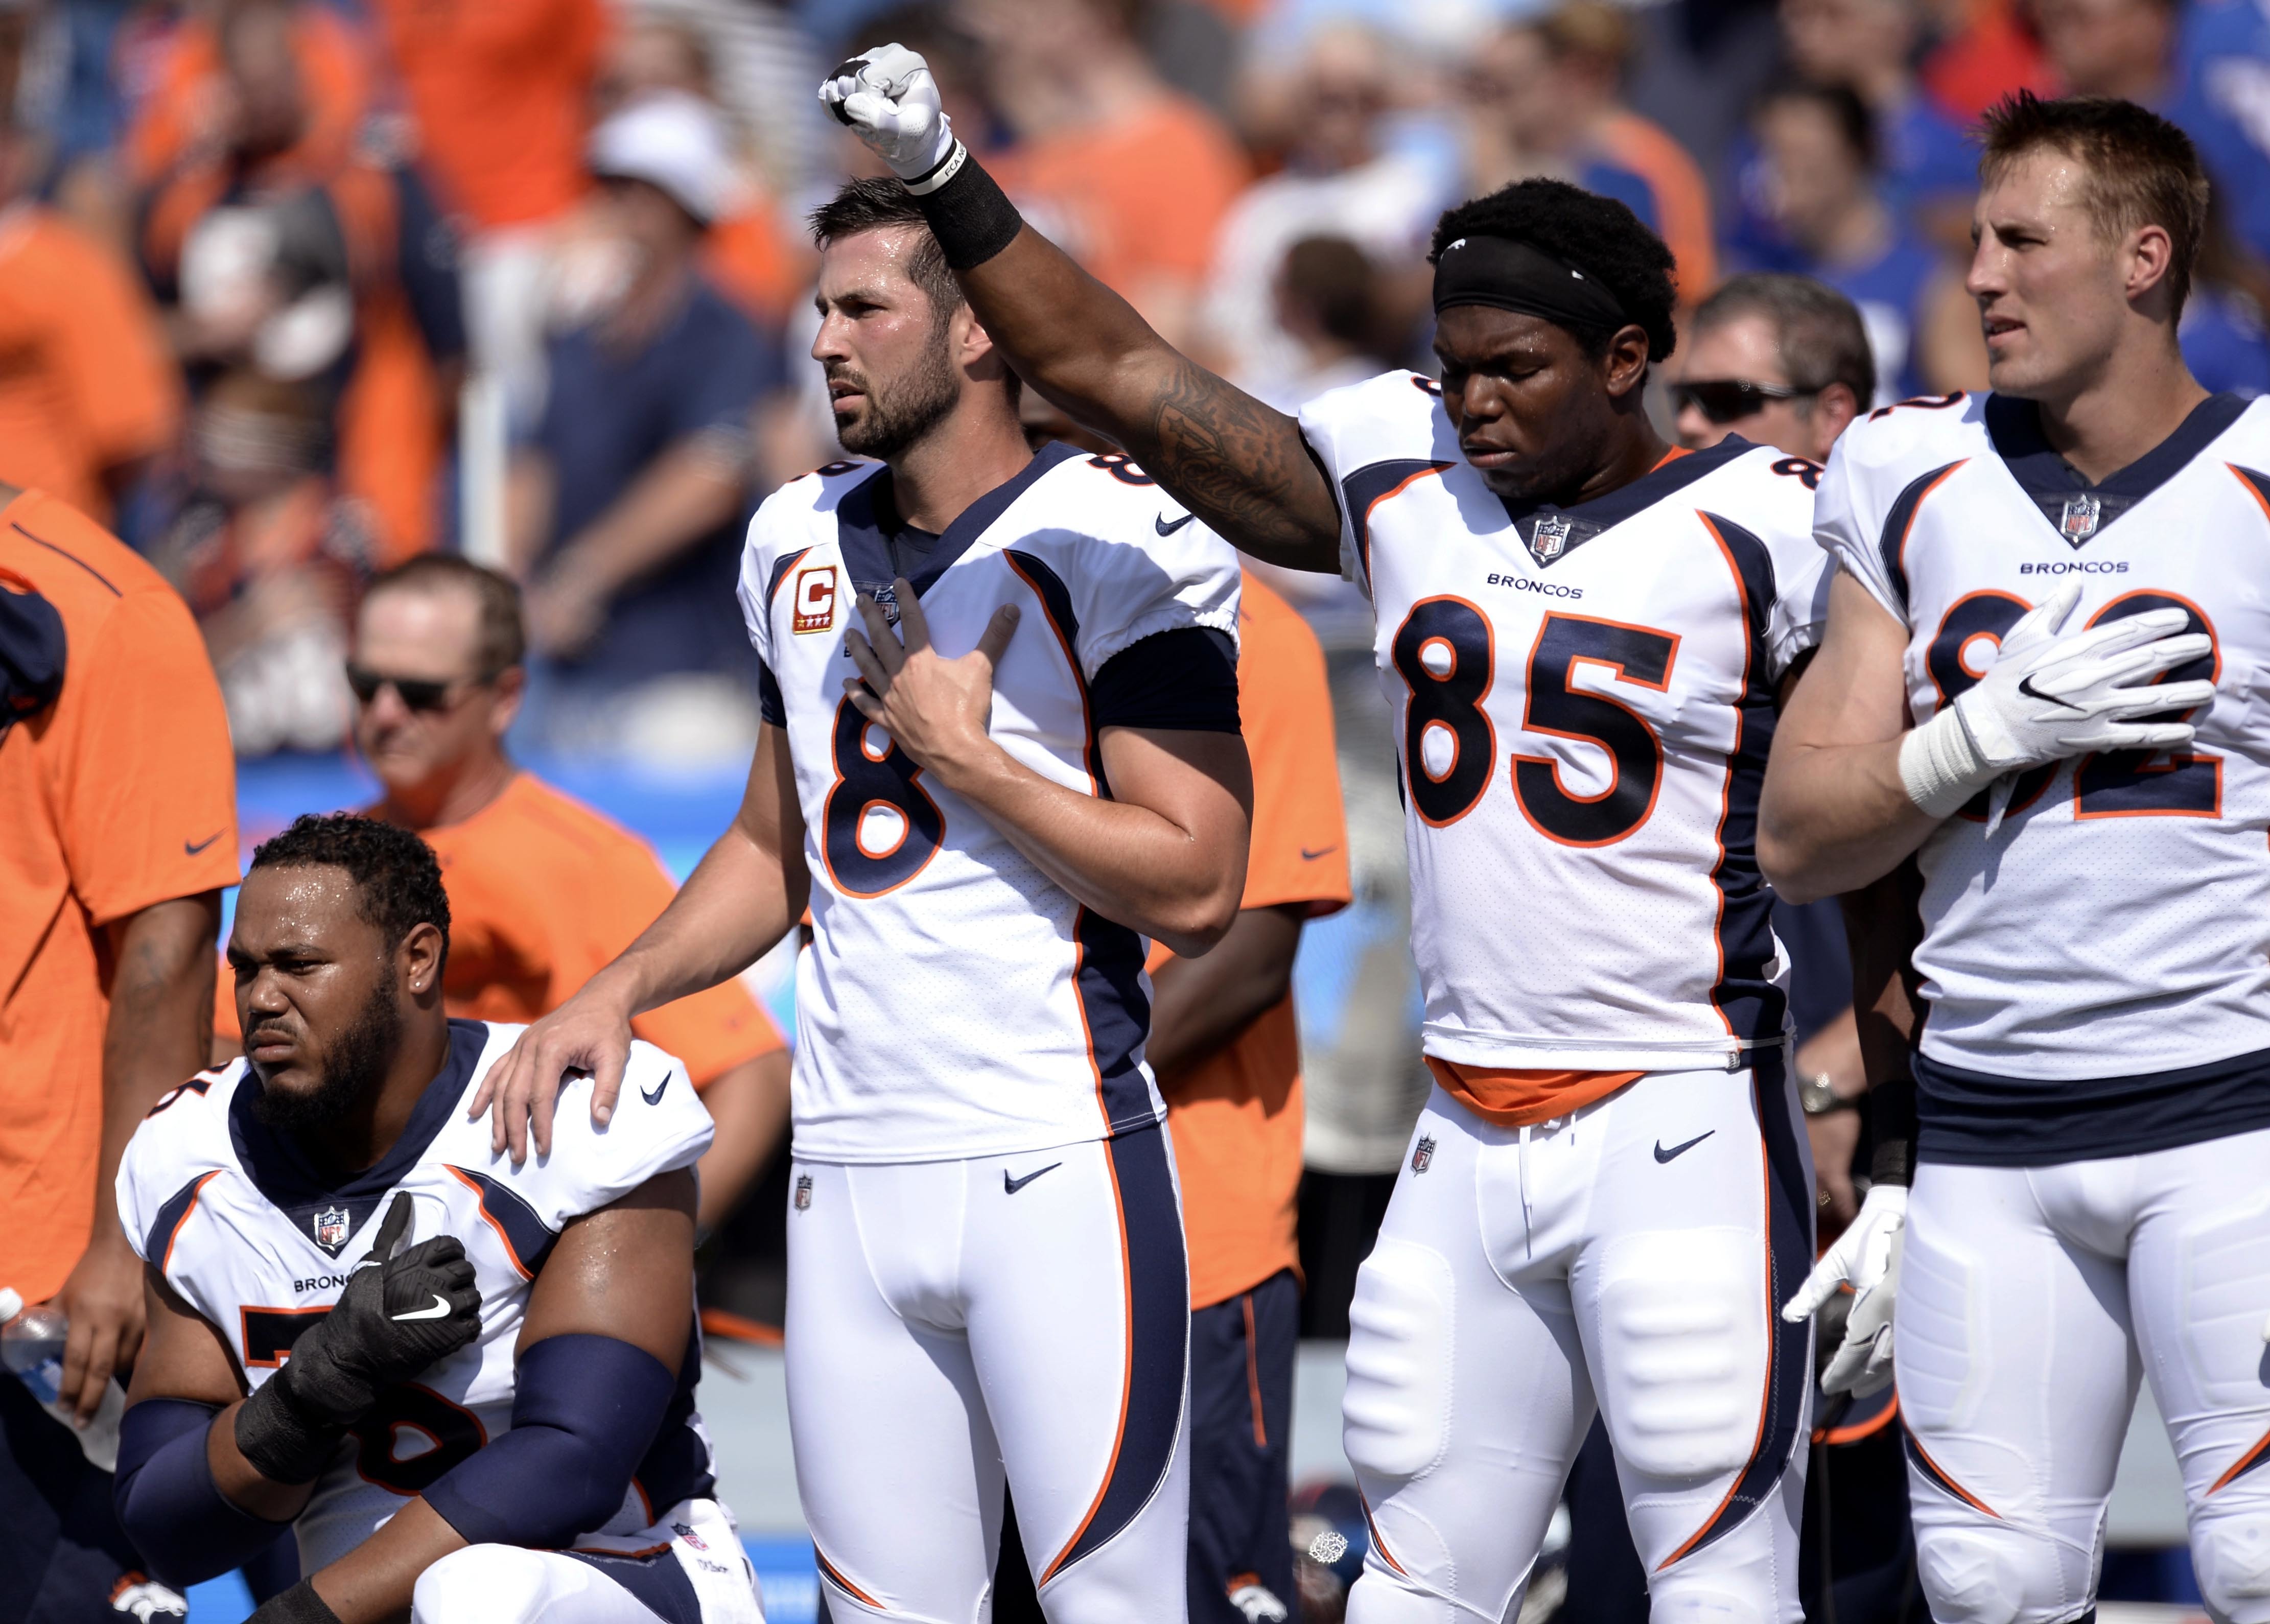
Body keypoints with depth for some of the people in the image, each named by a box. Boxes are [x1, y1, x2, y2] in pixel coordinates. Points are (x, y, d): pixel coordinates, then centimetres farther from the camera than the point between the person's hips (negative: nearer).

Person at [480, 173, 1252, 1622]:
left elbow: (1197, 889, -13)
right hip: (851, 1169, 6)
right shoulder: (803, 541, 14)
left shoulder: (1119, 546, -8)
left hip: (1060, 1166, -6)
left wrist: (960, 753, -11)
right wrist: (619, 994, 12)